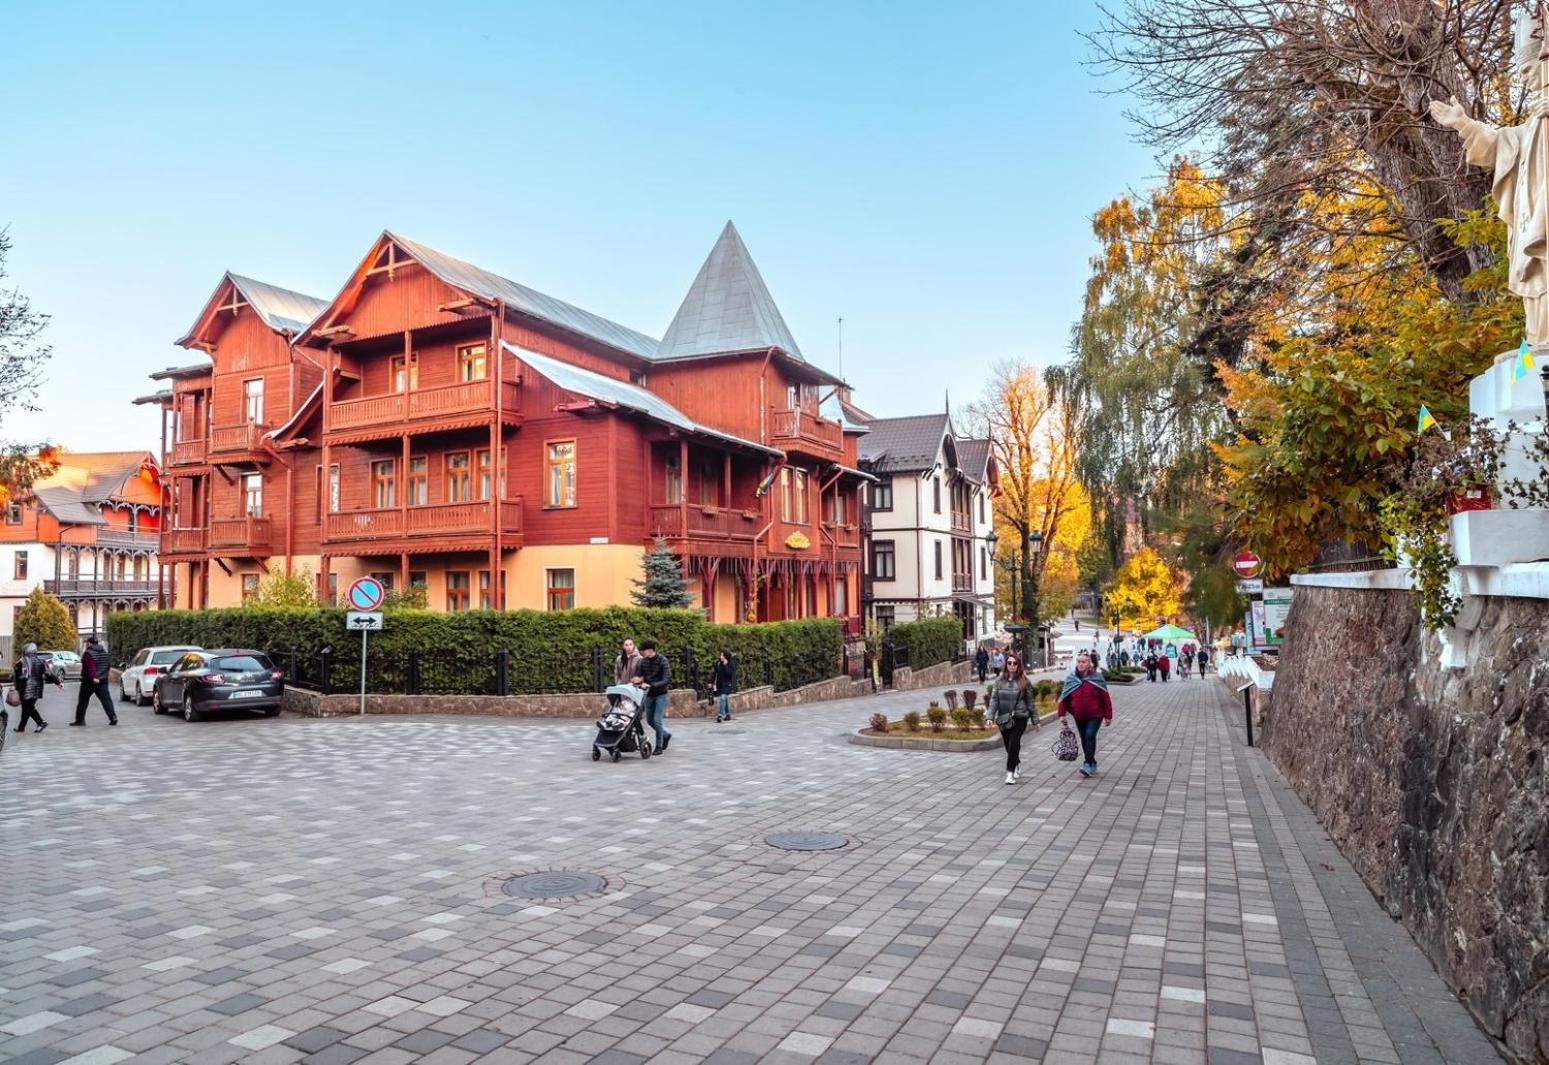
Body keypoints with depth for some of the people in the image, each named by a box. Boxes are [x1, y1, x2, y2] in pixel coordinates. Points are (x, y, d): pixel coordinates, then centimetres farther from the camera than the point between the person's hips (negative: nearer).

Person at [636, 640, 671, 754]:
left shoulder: (662, 661, -17)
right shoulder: (643, 661, 0)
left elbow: (666, 680, -22)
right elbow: (641, 676, 10)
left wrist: (651, 685, -32)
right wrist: (640, 679, -15)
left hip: (661, 694, -6)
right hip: (649, 694, 6)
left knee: (657, 720, -10)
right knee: (650, 720, 12)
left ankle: (659, 746, 4)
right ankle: (666, 735, 35)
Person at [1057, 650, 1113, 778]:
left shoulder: (1097, 677, -9)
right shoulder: (1070, 678, -1)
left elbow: (1105, 697, -6)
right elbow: (1064, 697, 3)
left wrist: (1108, 716, -6)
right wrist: (1062, 714, -1)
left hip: (1095, 715, -4)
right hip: (1079, 716, 4)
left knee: (1090, 735, -18)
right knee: (1084, 739, 10)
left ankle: (1089, 764, -12)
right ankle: (1091, 764, 24)